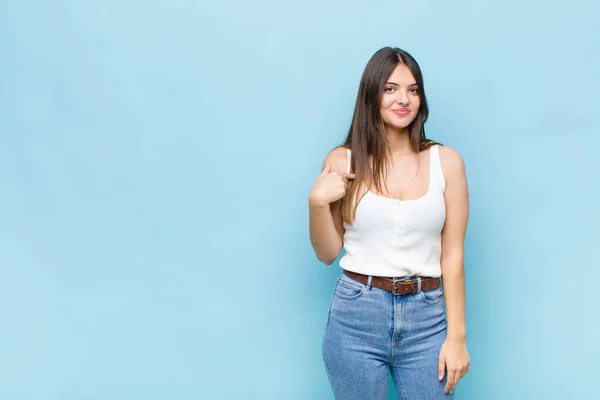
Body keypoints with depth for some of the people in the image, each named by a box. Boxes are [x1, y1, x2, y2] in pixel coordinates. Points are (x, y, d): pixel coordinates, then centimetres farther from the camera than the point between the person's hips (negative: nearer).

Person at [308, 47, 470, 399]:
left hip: (426, 318, 0)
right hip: (355, 316, 0)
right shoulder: (343, 162, -1)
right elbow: (328, 253, 5)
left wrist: (457, 334, -1)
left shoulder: (446, 161, -2)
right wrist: (317, 203, -11)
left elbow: (452, 255, 0)